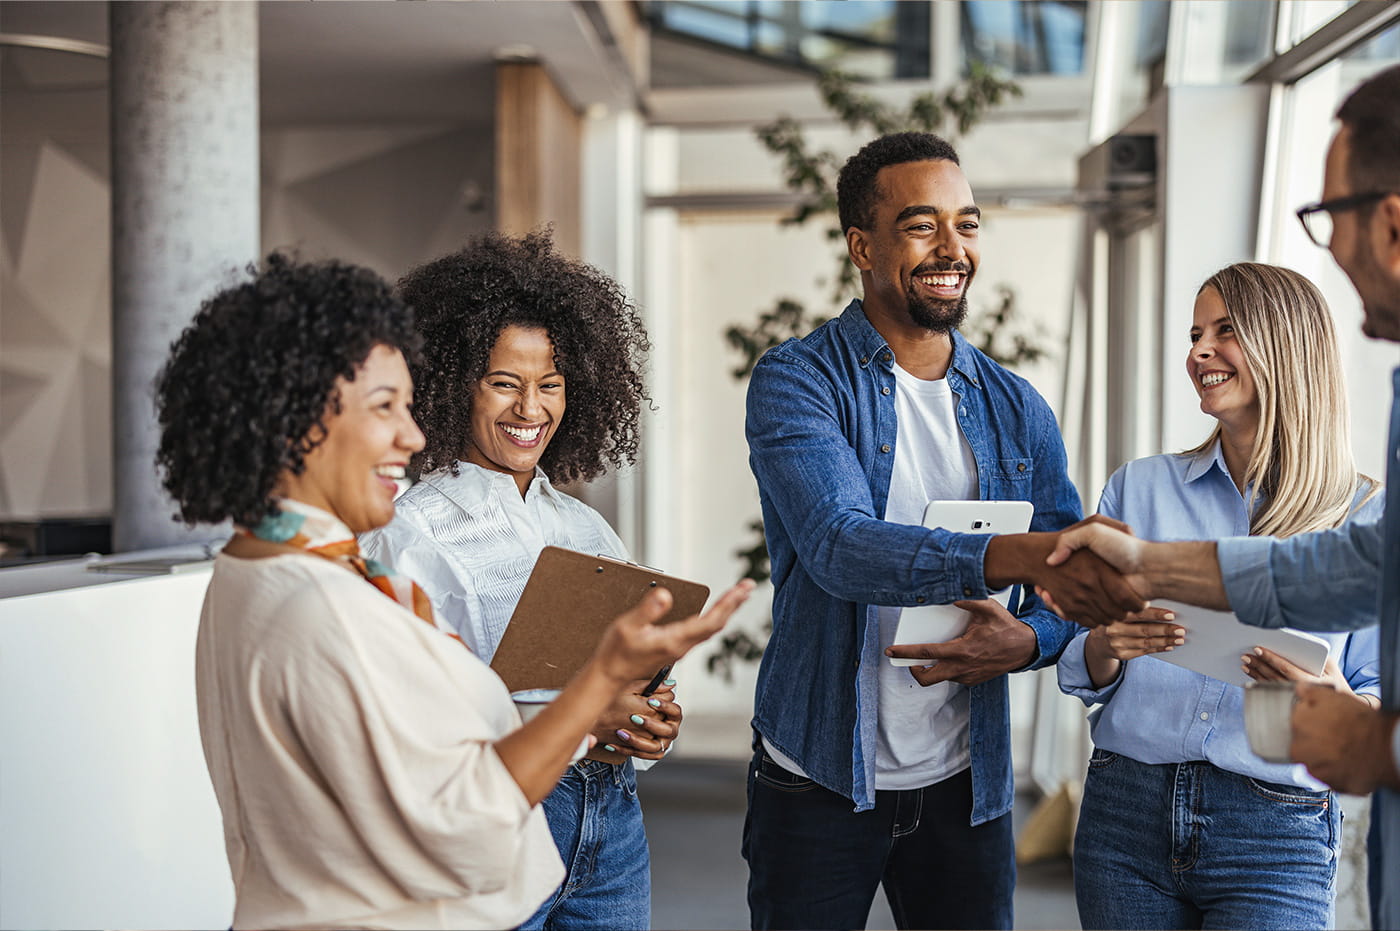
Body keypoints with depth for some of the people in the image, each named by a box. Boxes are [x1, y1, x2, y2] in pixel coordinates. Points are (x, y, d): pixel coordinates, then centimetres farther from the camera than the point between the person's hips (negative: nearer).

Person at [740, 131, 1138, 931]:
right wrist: (1011, 557, -39)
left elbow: (1076, 587, 9)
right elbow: (840, 545, -25)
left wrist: (1027, 640, -15)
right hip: (821, 780, -3)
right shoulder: (797, 381, -8)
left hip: (966, 782, 4)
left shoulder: (1017, 410, 6)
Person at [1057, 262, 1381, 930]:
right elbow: (1082, 677, 9)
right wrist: (1107, 645, -13)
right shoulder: (1139, 487, 8)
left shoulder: (1366, 518, 1)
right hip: (1126, 812, 2)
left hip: (1274, 833, -2)